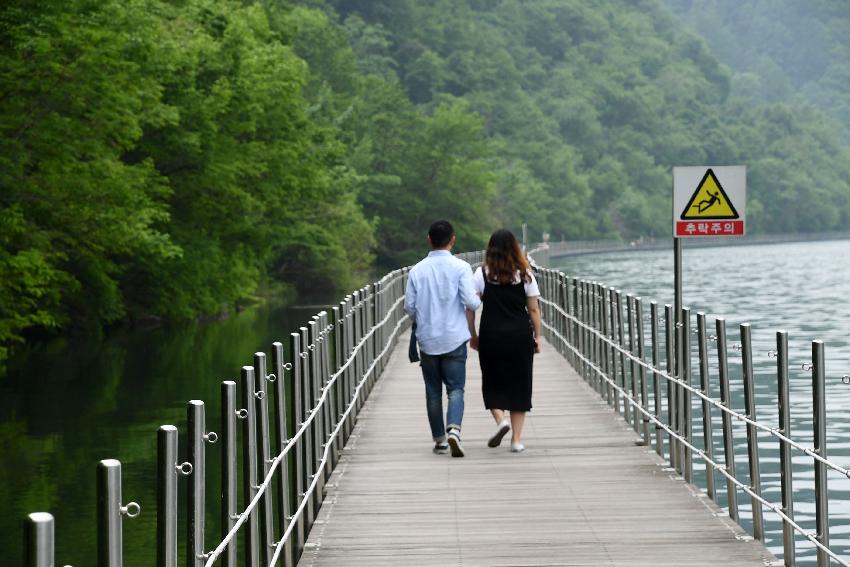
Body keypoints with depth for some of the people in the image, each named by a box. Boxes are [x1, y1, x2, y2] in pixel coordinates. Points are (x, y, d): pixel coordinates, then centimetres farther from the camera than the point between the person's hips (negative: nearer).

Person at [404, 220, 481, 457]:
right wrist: (478, 299, 10)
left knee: (433, 391, 12)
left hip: (427, 339, 2)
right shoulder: (460, 267, -7)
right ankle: (453, 429, -22)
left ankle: (439, 440, 17)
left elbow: (409, 306, 1)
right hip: (454, 338, -2)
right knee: (455, 388, 1)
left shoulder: (417, 270, 0)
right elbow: (470, 302, -13)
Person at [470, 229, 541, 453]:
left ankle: (501, 420, -12)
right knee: (519, 384, 8)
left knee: (493, 383, 14)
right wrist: (537, 337, 9)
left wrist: (473, 335, 6)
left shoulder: (482, 274, -2)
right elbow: (534, 310, 1)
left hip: (491, 336, -1)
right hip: (520, 335, 1)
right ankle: (517, 439, 6)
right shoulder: (525, 275, 1)